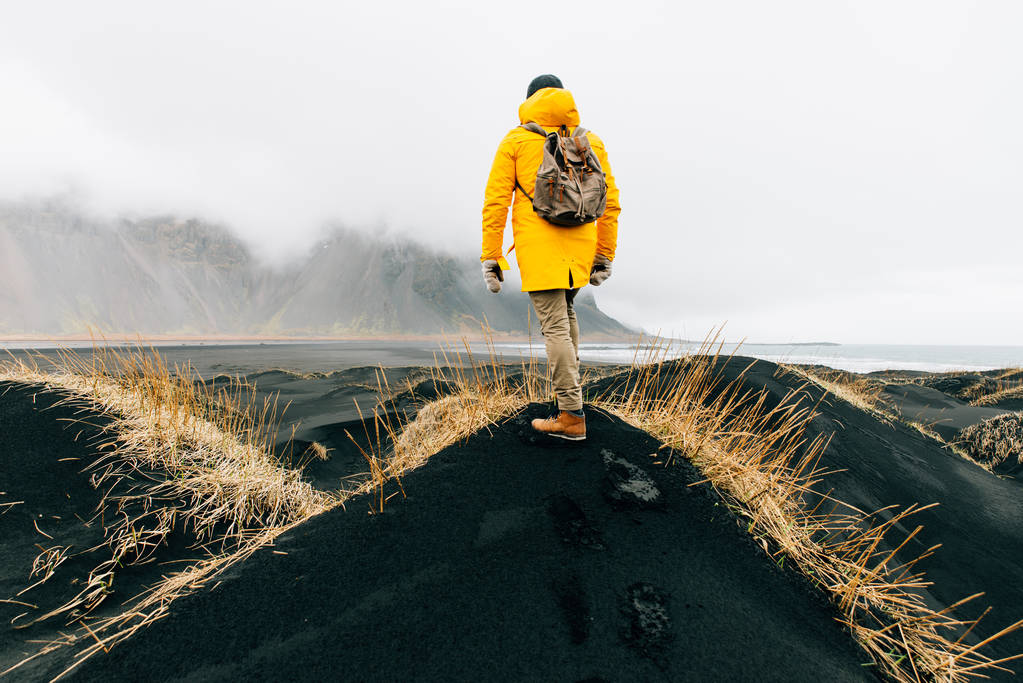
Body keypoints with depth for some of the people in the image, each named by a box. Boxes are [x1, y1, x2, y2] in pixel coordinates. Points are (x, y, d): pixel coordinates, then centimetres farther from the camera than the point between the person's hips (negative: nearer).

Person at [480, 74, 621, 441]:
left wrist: (491, 257, 0)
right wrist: (604, 256, 16)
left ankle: (572, 415, -3)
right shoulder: (591, 141, 15)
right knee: (565, 310, 24)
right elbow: (610, 203, 11)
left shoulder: (515, 140, 7)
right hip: (580, 246, 4)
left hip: (538, 247, -4)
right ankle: (568, 386, 29)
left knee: (554, 325, -5)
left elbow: (496, 202, -1)